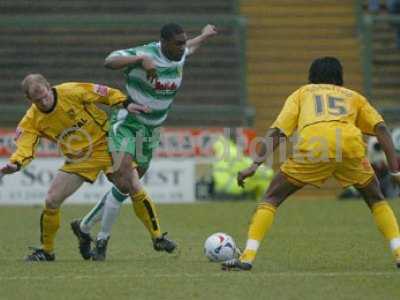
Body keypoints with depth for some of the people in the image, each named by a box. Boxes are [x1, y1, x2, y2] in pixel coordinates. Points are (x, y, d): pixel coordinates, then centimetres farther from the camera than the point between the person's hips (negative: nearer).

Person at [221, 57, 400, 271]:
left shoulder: (302, 93, 32)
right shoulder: (353, 96, 34)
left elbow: (276, 131, 16)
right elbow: (381, 129, 19)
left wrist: (256, 163, 12)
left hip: (313, 146, -1)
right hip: (350, 142, 1)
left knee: (271, 198, 14)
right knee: (375, 199, 25)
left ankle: (247, 257, 0)